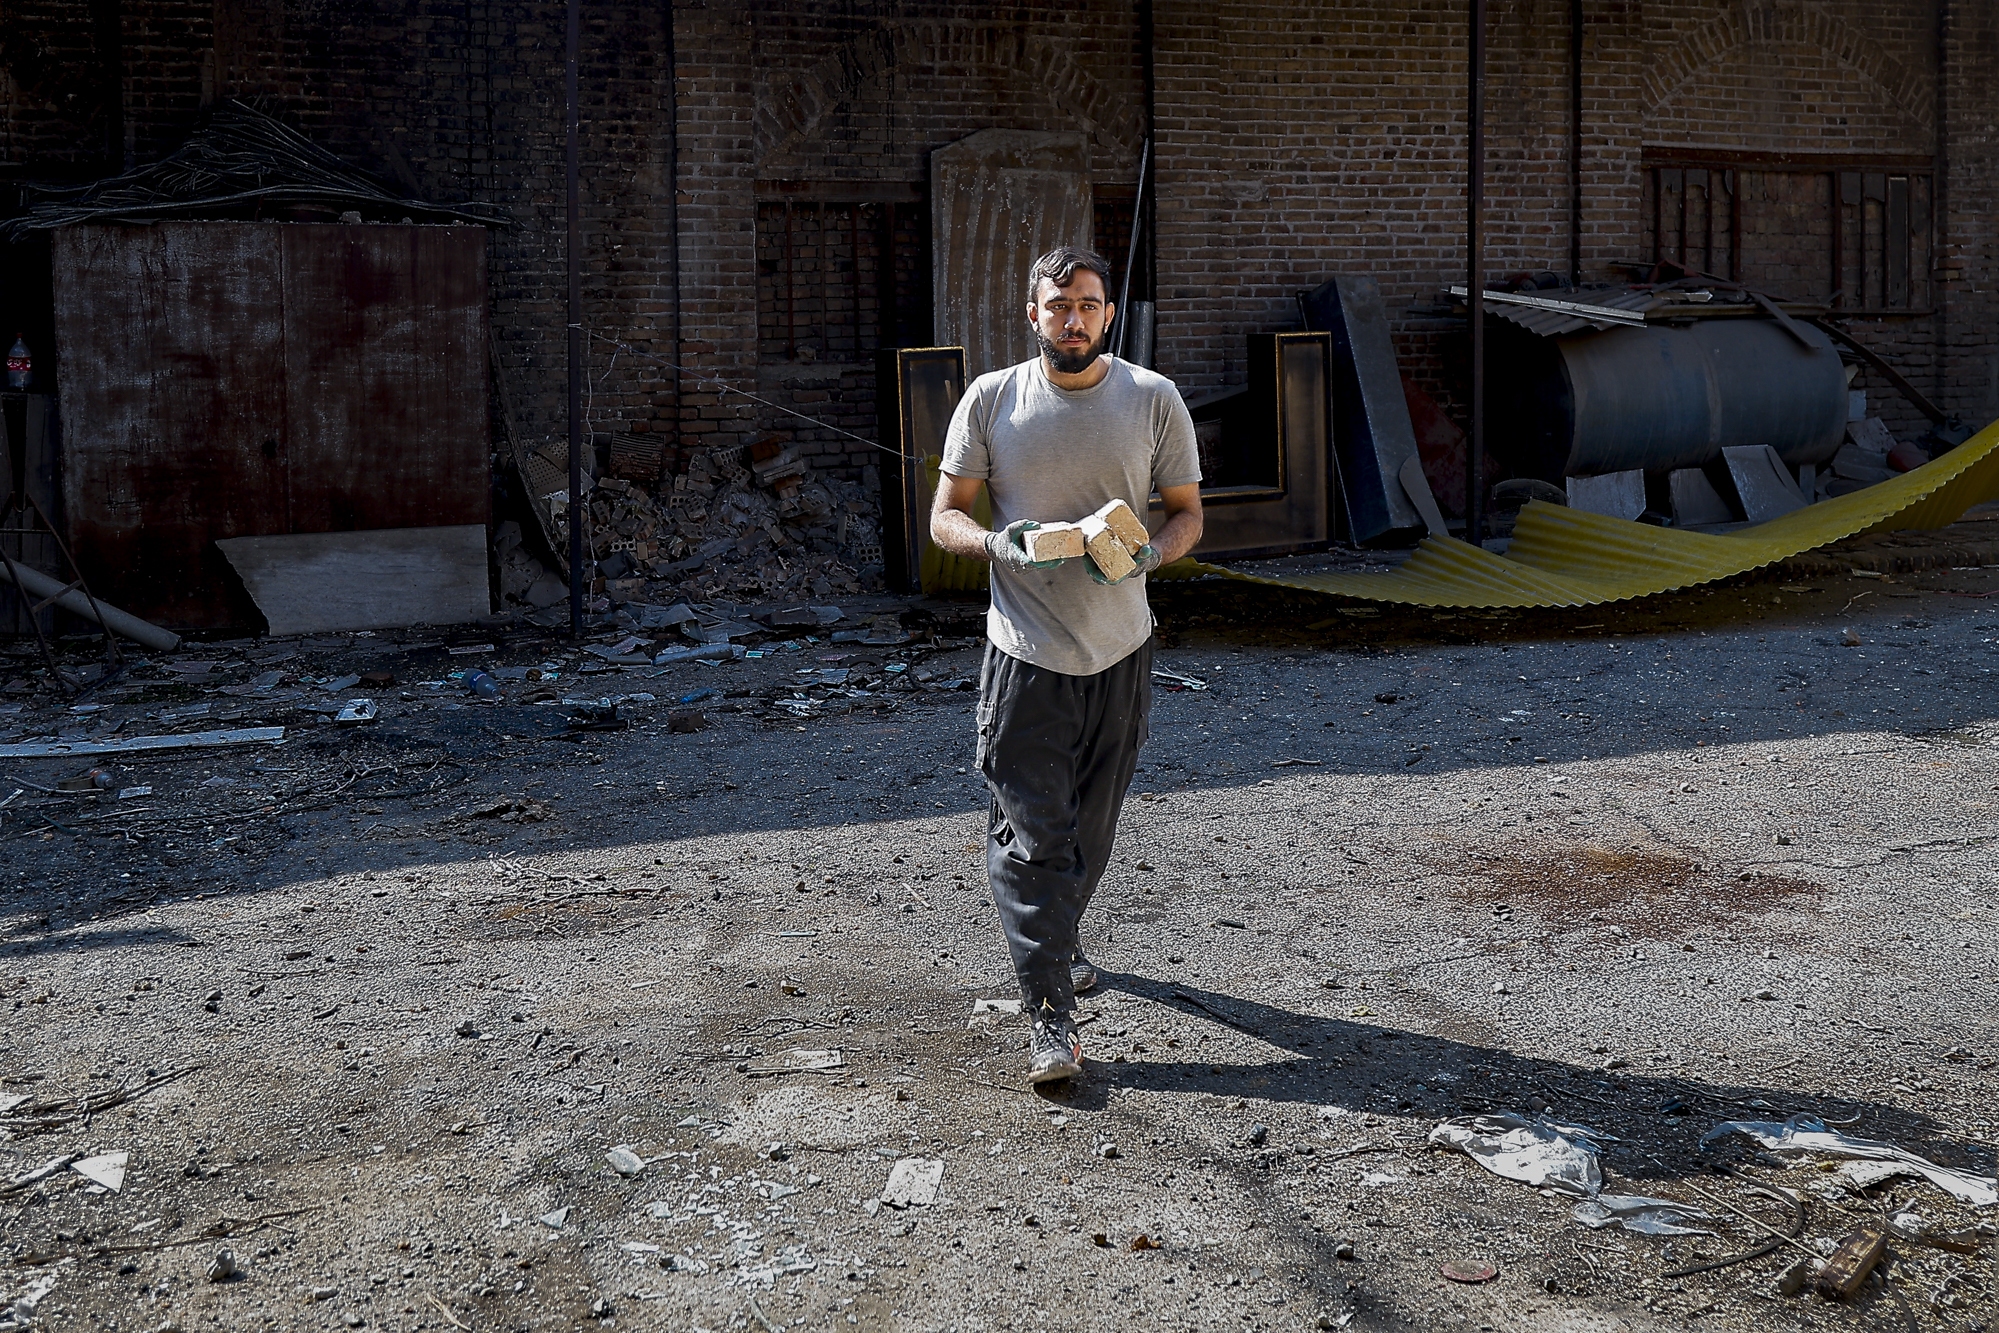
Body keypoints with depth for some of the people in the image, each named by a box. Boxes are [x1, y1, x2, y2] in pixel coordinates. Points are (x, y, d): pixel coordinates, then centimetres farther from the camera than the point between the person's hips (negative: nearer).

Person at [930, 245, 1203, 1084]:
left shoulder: (1153, 400, 0)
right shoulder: (991, 400, -1)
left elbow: (1187, 513, 7)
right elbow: (945, 517, 3)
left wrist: (1146, 555, -16)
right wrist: (1000, 545, -19)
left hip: (1119, 651, 2)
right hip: (1024, 652, -2)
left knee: (1089, 827, 15)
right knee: (1030, 834, -6)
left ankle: (1056, 943, 42)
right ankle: (1050, 1015, -3)